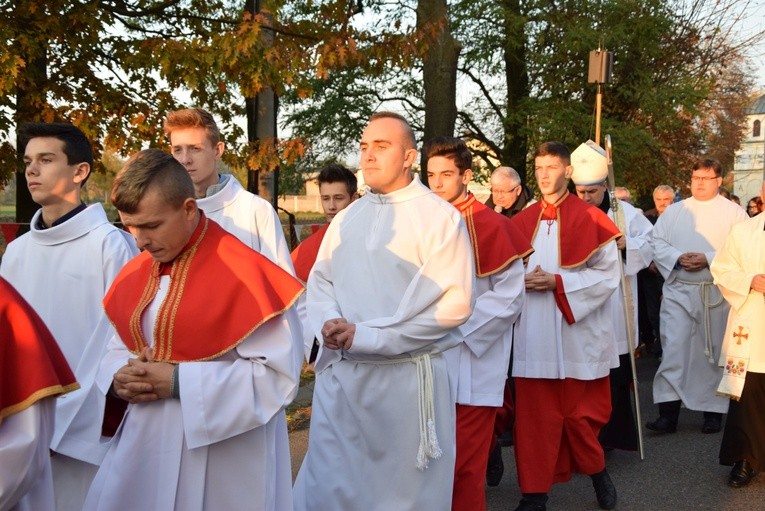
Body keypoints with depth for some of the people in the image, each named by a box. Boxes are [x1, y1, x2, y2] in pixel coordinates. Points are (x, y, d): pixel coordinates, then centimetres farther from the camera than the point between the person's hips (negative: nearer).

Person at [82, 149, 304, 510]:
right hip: (143, 448, 6)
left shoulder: (244, 273, -17)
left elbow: (279, 376, -19)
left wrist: (178, 381, -21)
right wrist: (120, 378, -8)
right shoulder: (134, 275, 5)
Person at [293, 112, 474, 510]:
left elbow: (453, 302, -15)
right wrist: (329, 323, -11)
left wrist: (366, 335, -16)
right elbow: (319, 281, 13)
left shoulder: (441, 217, -7)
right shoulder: (346, 219, 11)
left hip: (407, 377, -5)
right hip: (339, 374, 5)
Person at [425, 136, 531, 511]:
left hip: (472, 361, -5)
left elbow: (510, 295, -10)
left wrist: (459, 325, -15)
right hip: (430, 360, 5)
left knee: (464, 464, 0)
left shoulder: (492, 226, -9)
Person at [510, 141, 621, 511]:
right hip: (534, 334, 3)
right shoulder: (522, 221, 9)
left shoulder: (591, 219, -2)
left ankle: (597, 471, 34)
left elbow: (607, 274, -6)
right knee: (535, 413, 4)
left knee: (581, 411, 9)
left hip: (577, 332, -2)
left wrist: (558, 282, -15)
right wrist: (522, 281, -9)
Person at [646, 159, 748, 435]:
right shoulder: (673, 211, 10)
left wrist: (708, 259, -18)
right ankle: (668, 412, -4)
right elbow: (657, 243, 5)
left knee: (715, 352, 7)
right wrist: (678, 257, -14)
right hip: (678, 291, 1)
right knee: (673, 350, -5)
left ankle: (714, 411, 19)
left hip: (717, 293, -1)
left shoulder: (734, 213, 3)